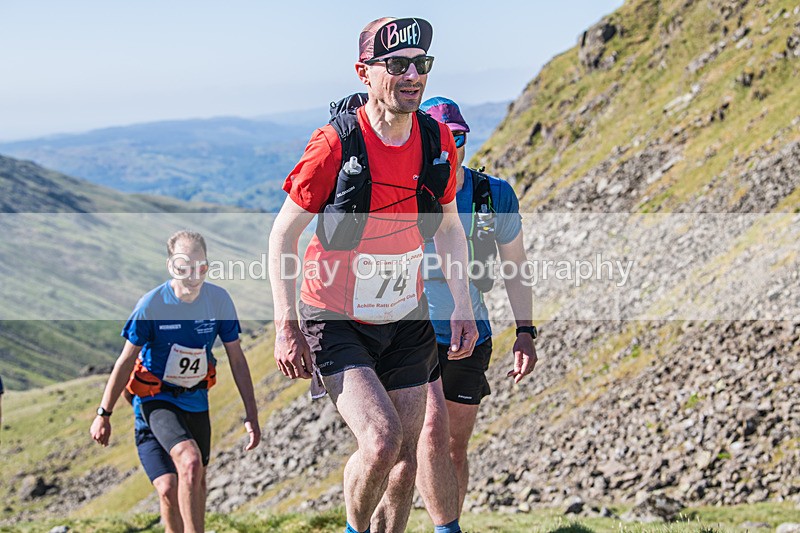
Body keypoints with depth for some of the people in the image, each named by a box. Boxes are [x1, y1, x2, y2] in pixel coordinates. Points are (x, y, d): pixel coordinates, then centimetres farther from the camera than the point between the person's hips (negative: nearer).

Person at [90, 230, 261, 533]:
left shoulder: (219, 300, -13)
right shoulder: (152, 304, -21)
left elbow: (237, 360, -3)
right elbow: (126, 361, -10)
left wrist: (251, 415, -3)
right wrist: (103, 415, -5)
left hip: (196, 399, 4)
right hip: (158, 398, -4)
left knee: (196, 479, 14)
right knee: (190, 462, -28)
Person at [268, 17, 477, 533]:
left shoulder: (438, 141, -6)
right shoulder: (335, 146, -21)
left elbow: (448, 227, 10)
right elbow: (283, 236, -12)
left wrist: (463, 309, 4)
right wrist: (287, 327, -16)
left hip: (406, 322, 5)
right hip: (334, 322, -5)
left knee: (406, 458, 7)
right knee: (381, 441, -21)